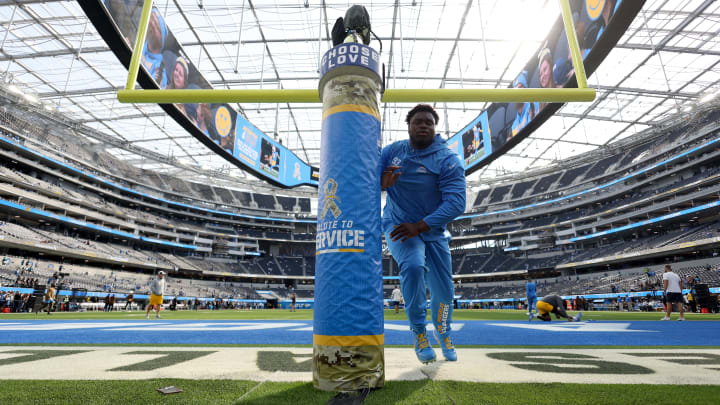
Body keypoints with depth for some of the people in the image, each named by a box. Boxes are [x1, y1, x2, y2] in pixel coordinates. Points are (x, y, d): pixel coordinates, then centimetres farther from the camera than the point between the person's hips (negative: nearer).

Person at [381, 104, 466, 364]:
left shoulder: (448, 161, -13)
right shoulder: (392, 151, -2)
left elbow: (456, 203, -23)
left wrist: (419, 226, -33)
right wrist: (381, 183, -29)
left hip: (433, 231, 1)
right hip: (398, 225, 0)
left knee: (443, 289, 7)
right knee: (413, 266, -29)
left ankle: (443, 332, 40)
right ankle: (419, 332, -6)